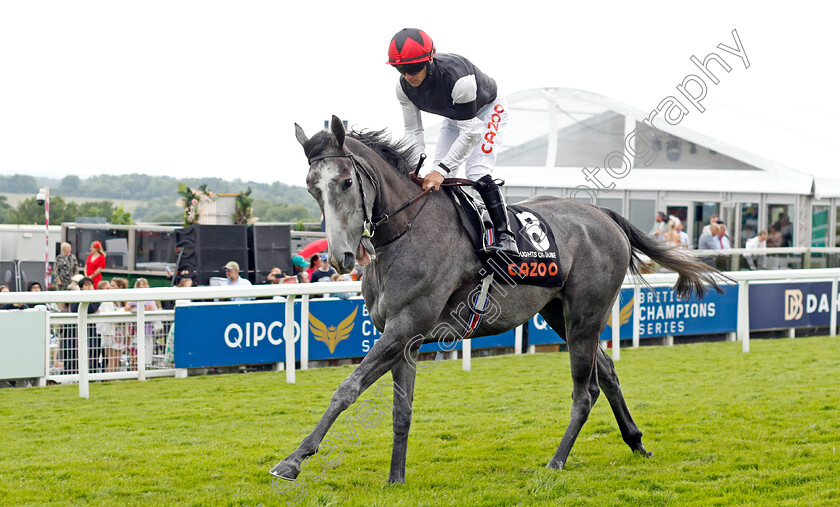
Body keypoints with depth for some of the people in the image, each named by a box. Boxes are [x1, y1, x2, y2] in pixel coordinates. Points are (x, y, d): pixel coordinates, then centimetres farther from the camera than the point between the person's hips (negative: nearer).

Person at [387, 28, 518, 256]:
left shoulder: (458, 76, -43)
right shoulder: (404, 86, -23)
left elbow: (470, 131, -39)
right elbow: (413, 131, -13)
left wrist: (442, 169, -43)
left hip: (488, 110, -7)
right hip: (454, 116, 7)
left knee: (477, 173, -24)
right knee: (436, 179, -4)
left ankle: (505, 237, -20)